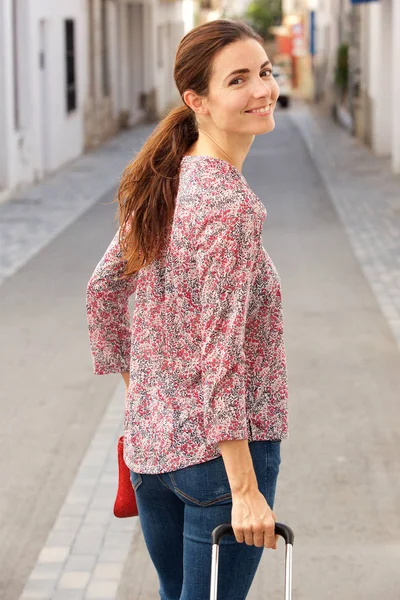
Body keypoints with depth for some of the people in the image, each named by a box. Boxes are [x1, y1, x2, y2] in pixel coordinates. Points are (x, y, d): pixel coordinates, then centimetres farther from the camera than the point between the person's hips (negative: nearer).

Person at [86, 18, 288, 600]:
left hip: (151, 442, 8)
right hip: (220, 447, -8)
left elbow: (103, 288, 12)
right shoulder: (230, 204, -21)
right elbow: (221, 352, -24)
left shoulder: (162, 184, 4)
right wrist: (245, 489, -22)